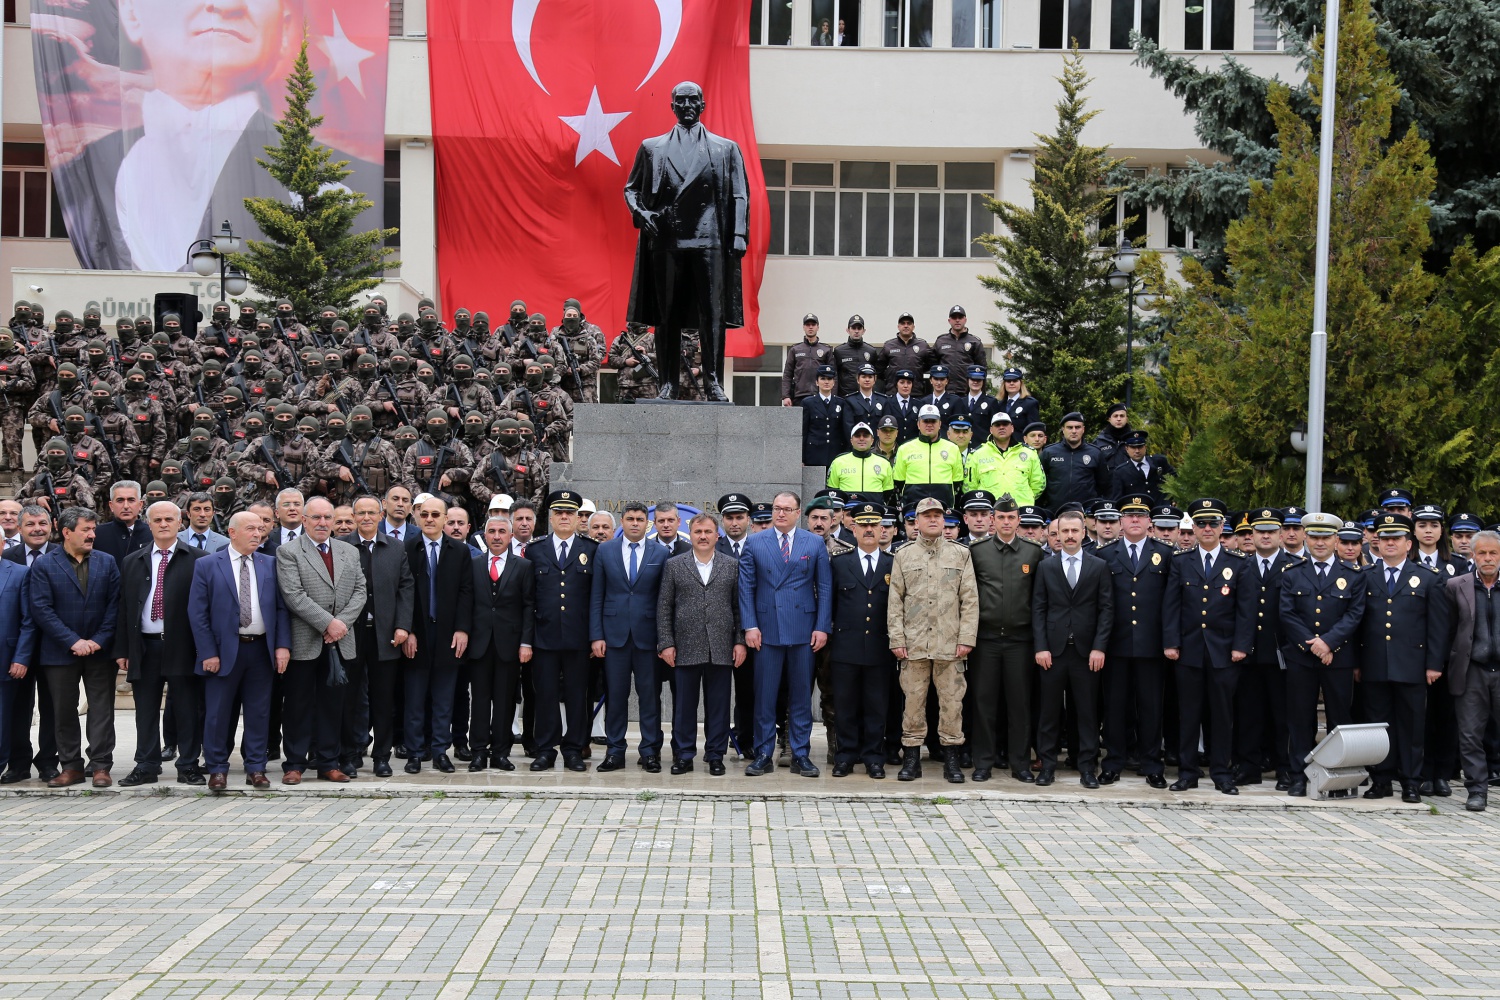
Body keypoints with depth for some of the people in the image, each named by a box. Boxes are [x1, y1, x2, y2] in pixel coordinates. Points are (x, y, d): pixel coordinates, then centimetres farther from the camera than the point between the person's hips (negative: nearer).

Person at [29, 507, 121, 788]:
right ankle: (71, 767, 15)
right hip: (60, 652, -1)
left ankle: (101, 766, 6)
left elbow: (115, 604, 2)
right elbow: (42, 609, -9)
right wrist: (73, 641, -15)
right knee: (64, 712, 6)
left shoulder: (107, 563, 6)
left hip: (99, 650, 1)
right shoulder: (44, 565, -2)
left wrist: (99, 640, -10)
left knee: (102, 709, 1)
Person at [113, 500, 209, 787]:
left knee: (187, 710, 2)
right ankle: (146, 767, 16)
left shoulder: (198, 559, 1)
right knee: (146, 710, 8)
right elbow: (124, 607, 12)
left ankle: (189, 766, 10)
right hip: (144, 646, 3)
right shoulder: (131, 562, 13)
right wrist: (121, 649, 7)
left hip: (182, 646, -3)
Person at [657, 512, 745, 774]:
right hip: (686, 648, 0)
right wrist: (666, 643, -3)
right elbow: (663, 607, 4)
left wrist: (740, 641, 0)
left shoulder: (732, 566, 10)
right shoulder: (674, 565, 7)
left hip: (722, 649, 1)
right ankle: (683, 755, 12)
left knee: (718, 705, 4)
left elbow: (739, 606, 8)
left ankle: (715, 755, 13)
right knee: (684, 705, 3)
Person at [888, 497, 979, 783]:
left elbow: (970, 600, 4)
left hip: (950, 644, 0)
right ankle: (911, 757, 10)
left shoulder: (961, 554, 8)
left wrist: (966, 638, -4)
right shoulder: (903, 555, 9)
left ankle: (951, 759, 9)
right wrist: (897, 639, -1)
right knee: (913, 700, 3)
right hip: (913, 644, 0)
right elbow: (895, 601, 7)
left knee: (952, 700, 1)